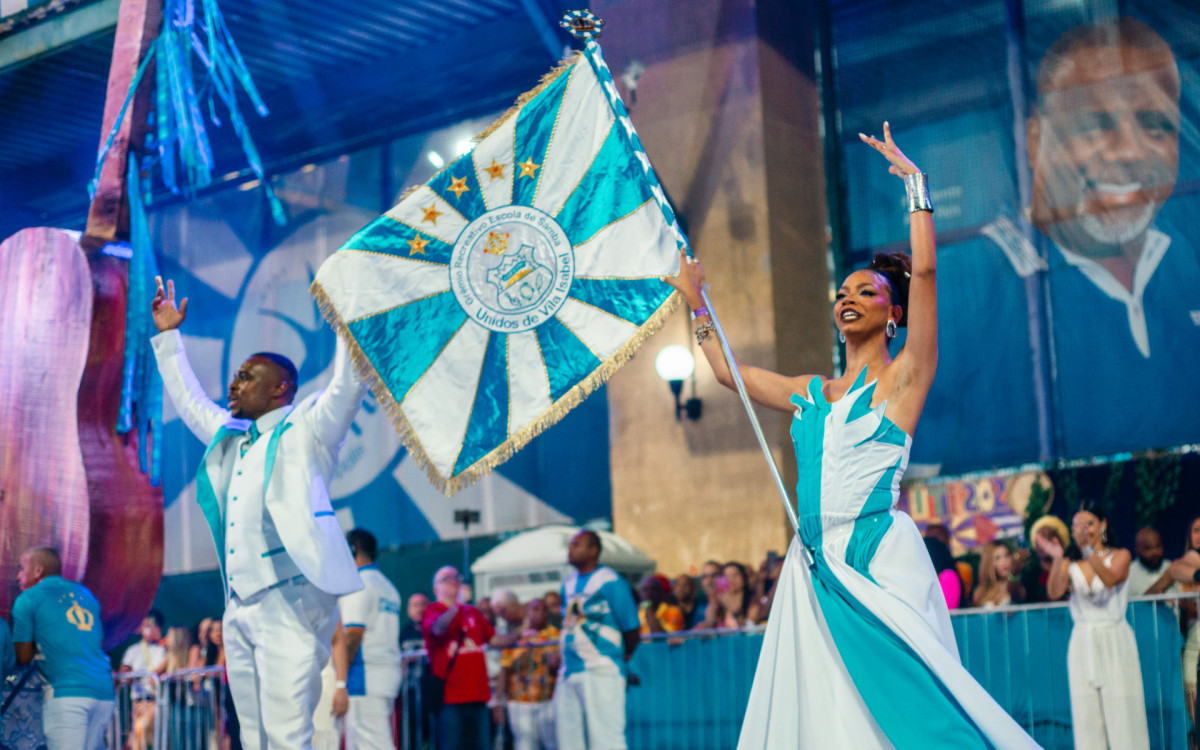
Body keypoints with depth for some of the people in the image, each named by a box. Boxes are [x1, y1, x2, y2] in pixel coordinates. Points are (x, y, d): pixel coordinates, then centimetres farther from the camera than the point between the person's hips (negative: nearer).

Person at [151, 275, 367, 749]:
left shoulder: (305, 431, 2)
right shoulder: (228, 438, 22)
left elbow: (348, 385, -12)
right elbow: (187, 399, 37)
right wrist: (168, 337, 39)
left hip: (288, 603, -7)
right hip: (239, 607, 7)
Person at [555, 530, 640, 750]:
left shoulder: (611, 583, -7)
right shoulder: (568, 583, 16)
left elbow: (631, 631, -4)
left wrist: (620, 660, 7)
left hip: (602, 673, -8)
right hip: (569, 672, 8)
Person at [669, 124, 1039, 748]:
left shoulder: (903, 378, 2)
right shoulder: (810, 393, 18)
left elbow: (925, 270, -9)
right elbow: (727, 372, 31)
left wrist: (913, 181, -5)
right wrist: (695, 300, 34)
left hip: (882, 561, -5)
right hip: (815, 568, 5)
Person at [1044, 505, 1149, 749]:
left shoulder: (1120, 556, 0)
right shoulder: (1070, 564, 5)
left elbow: (1110, 579, -21)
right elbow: (1055, 592, -12)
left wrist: (1090, 551, -34)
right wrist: (1057, 559, -26)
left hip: (1115, 640, -2)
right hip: (1083, 644, 2)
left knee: (1121, 708, -3)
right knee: (1086, 709, 0)